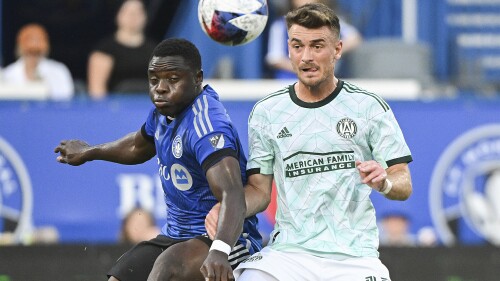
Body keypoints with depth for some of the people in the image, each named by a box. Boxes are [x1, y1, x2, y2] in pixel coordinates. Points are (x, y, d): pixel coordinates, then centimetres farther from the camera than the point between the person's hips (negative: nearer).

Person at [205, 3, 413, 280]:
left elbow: (403, 185, 4)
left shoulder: (369, 106, 4)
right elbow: (259, 190, 11)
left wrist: (384, 182, -19)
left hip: (354, 257, -1)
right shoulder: (266, 111, 9)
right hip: (288, 251, 1)